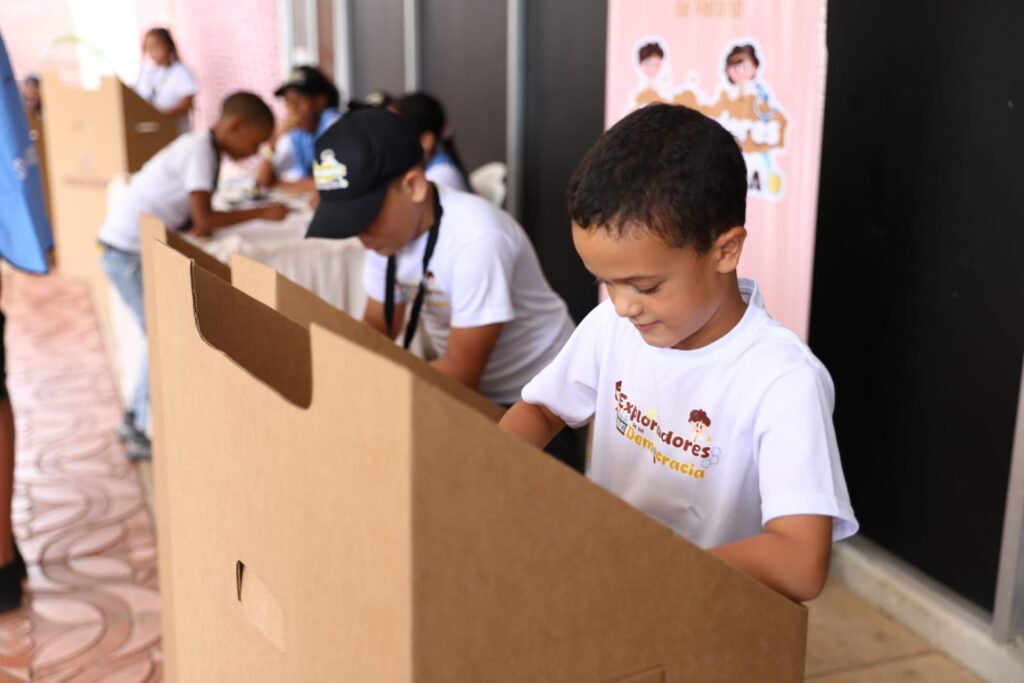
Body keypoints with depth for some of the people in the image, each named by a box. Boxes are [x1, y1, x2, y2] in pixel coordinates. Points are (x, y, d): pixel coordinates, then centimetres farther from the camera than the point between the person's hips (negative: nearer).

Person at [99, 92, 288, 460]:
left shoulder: (201, 146, 10)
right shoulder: (200, 150, -19)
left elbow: (194, 216, 10)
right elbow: (204, 219, -26)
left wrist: (201, 226, -11)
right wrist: (261, 213, -18)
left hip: (138, 248, 9)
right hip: (128, 251, -9)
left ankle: (139, 419, 25)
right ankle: (147, 433, 4)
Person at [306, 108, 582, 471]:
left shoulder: (476, 237, -29)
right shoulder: (387, 222, -8)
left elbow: (462, 372, -25)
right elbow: (377, 327, 2)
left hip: (530, 401, -6)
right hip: (457, 390, 6)